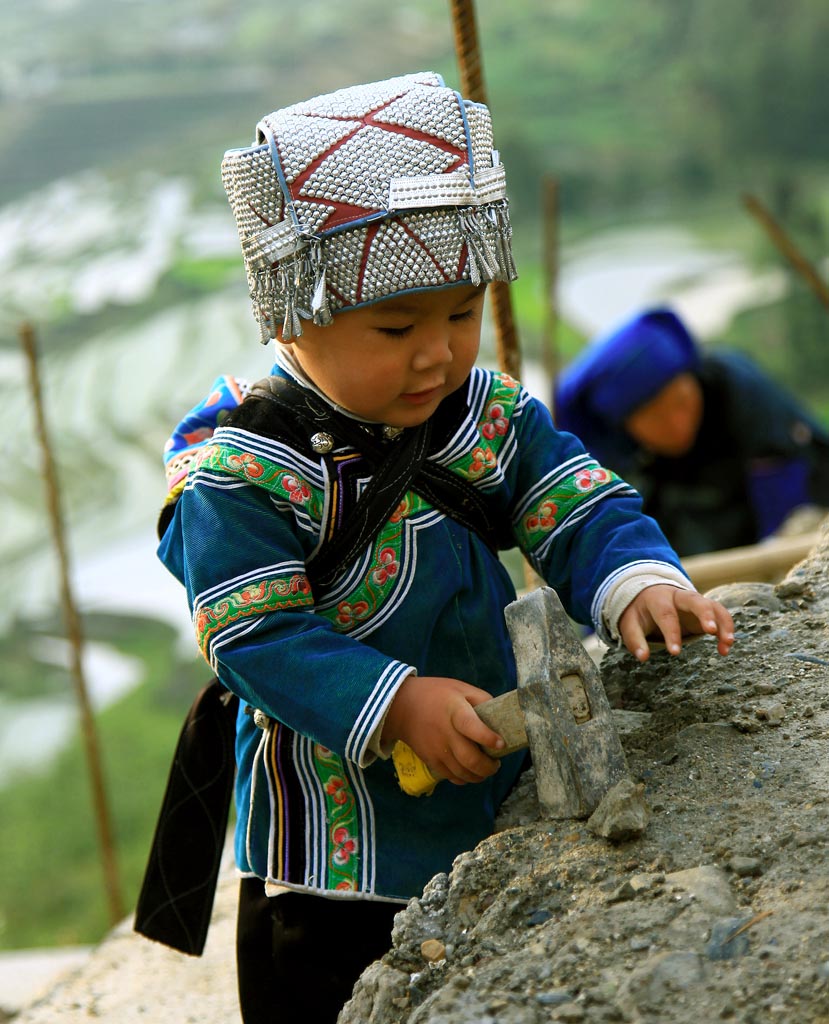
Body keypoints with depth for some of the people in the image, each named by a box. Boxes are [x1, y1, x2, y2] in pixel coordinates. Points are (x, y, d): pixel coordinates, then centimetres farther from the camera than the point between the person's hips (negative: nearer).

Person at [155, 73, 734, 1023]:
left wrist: (638, 583, -24)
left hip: (505, 814, 6)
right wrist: (400, 704, -32)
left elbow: (580, 512, -1)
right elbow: (261, 641, -21)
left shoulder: (493, 418, 0)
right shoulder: (238, 475, -19)